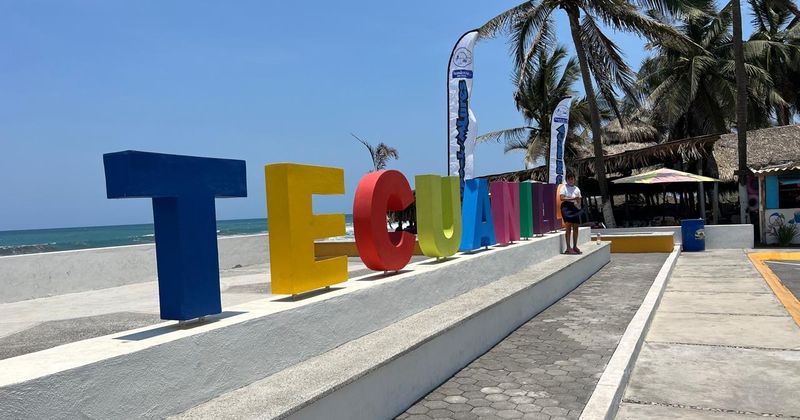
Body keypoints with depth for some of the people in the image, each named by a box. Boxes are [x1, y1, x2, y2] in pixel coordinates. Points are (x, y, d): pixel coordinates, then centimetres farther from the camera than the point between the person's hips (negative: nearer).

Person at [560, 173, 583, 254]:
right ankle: (568, 248, -12)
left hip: (575, 207, 5)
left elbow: (579, 199, 19)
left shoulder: (577, 189, 20)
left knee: (575, 228, 5)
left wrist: (579, 205, -1)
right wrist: (572, 199, -18)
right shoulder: (564, 188, 4)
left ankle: (575, 247, 14)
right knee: (568, 227, -11)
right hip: (567, 206, -5)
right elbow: (562, 198, -10)